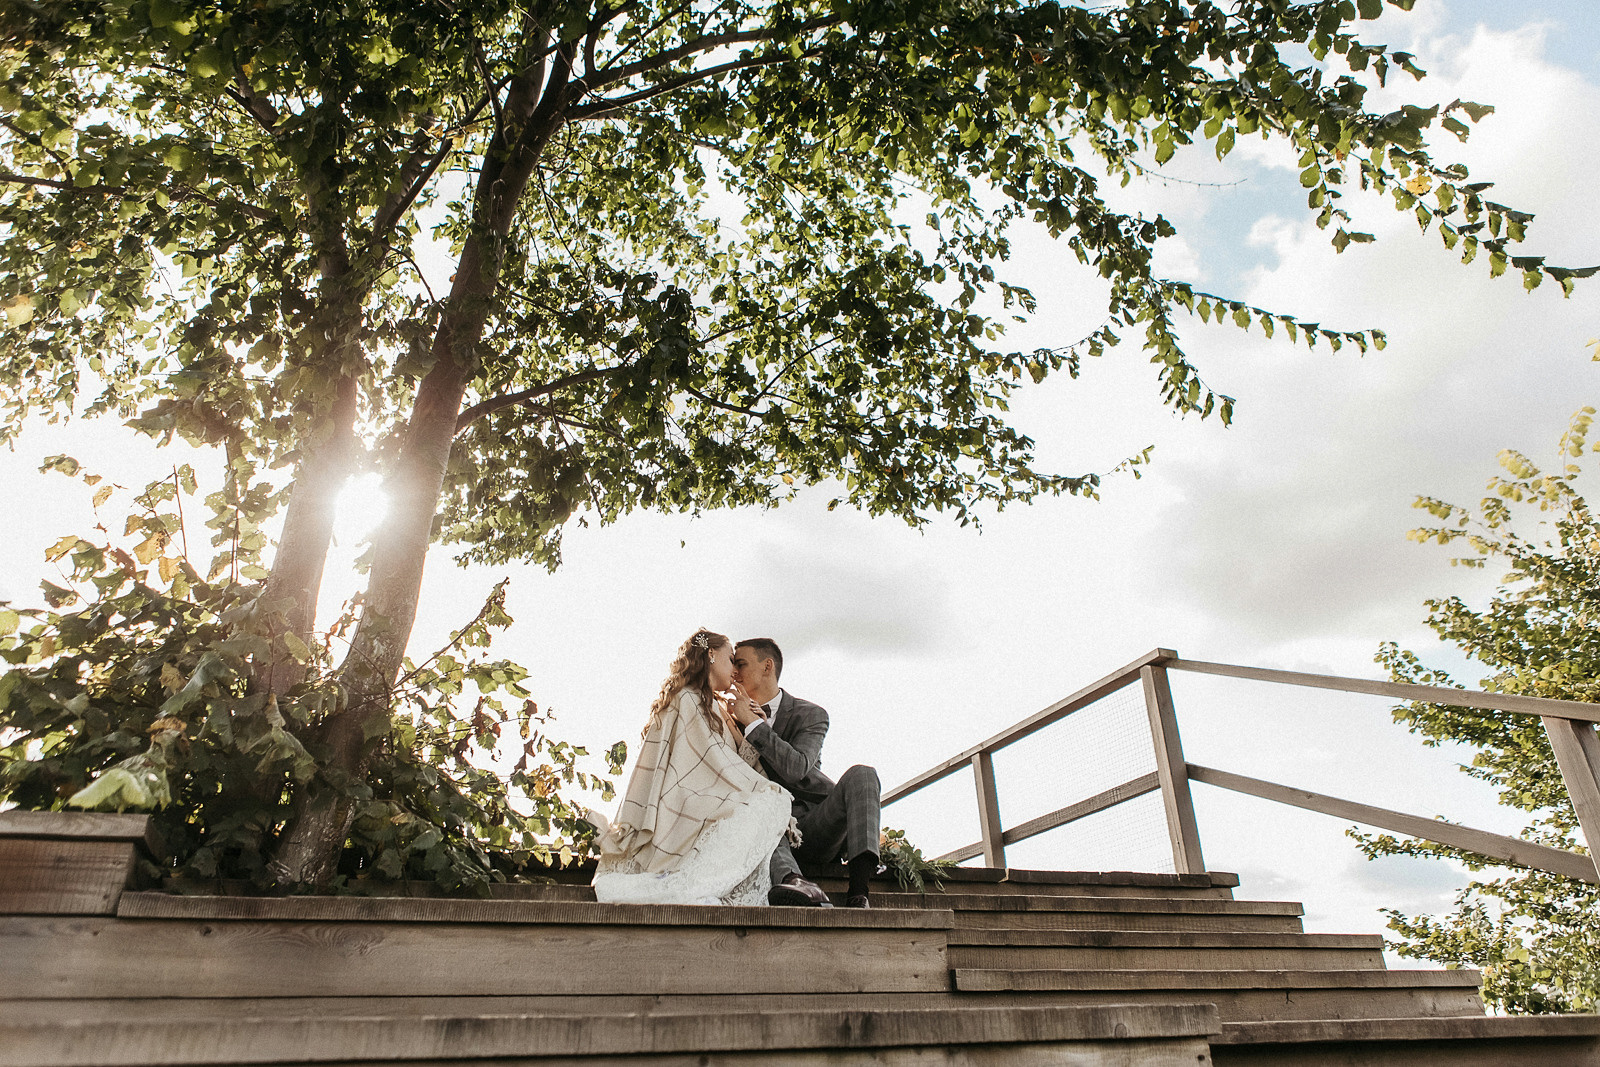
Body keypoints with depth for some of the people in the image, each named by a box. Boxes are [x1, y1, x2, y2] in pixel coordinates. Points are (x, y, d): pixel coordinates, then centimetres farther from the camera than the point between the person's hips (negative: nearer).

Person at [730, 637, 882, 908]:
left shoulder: (810, 714, 2)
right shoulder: (735, 718, 14)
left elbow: (795, 768, -18)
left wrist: (753, 724, -18)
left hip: (817, 824, -1)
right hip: (773, 828, 1)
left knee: (861, 774, -26)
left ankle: (859, 888, -41)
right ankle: (793, 880, -55)